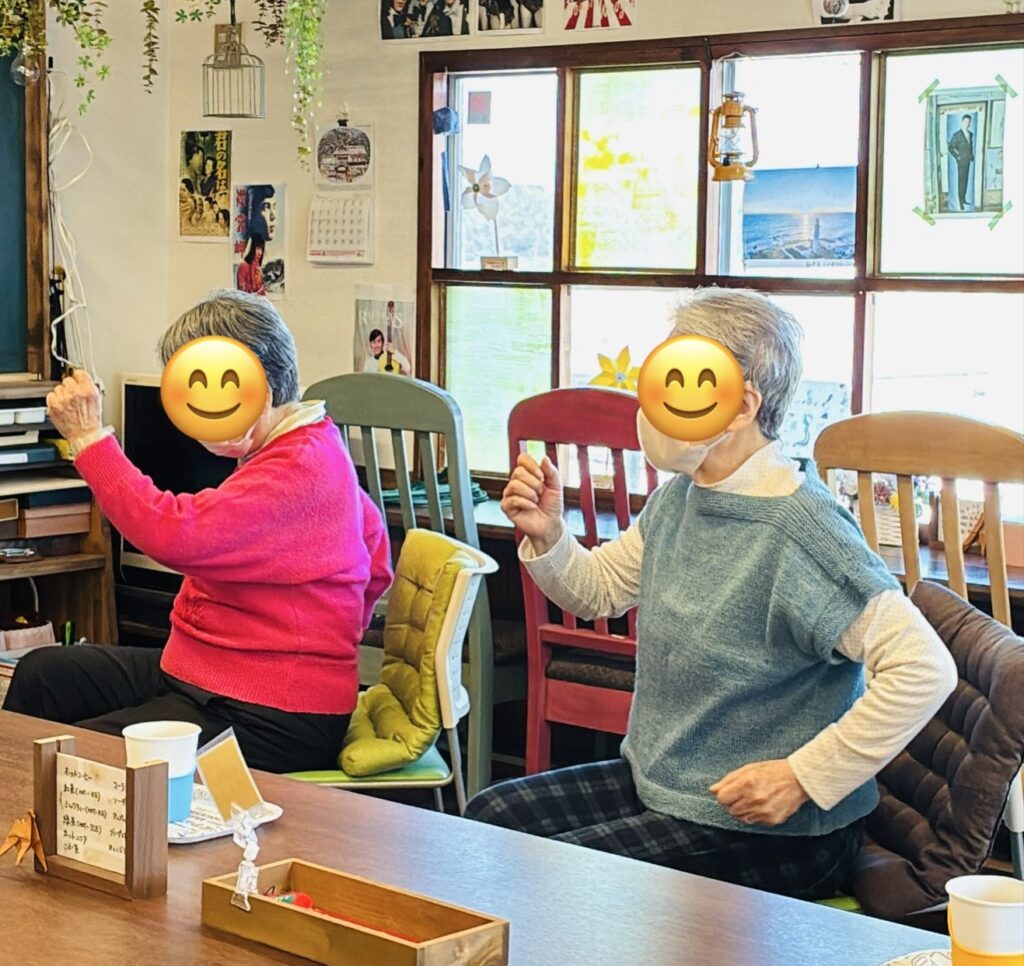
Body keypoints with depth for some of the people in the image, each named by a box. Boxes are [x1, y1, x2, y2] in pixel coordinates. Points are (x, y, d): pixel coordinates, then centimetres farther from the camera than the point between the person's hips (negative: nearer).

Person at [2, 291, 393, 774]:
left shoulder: (299, 471, -23)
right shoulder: (308, 450, 11)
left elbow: (172, 532, -33)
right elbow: (375, 549, 22)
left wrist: (88, 436, -27)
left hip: (267, 717, -11)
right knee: (42, 673, 9)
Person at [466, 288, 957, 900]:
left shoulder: (800, 529, -25)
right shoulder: (679, 499, 2)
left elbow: (926, 670, -30)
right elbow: (598, 592, 18)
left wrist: (804, 777, -26)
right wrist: (547, 536, -4)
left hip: (774, 832, -8)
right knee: (489, 818, 6)